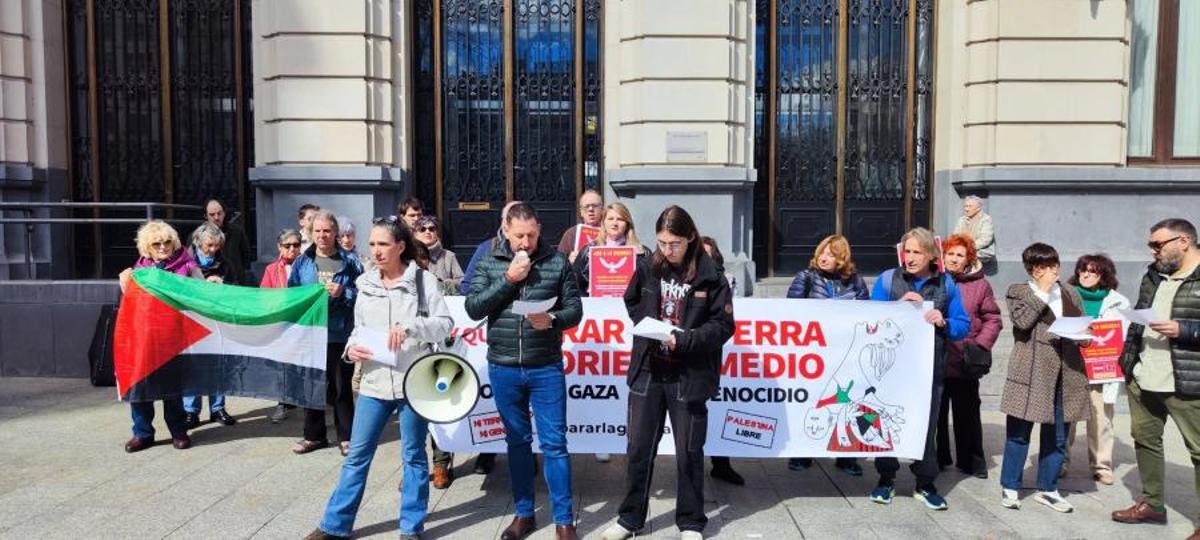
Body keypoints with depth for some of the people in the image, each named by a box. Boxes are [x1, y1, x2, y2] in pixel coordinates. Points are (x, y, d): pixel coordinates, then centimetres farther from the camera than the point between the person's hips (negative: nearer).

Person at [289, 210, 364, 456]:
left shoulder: (350, 261, -2)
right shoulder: (302, 262, 7)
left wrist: (343, 294, -19)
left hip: (340, 334, -3)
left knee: (341, 387, 7)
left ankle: (346, 436, 19)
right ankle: (314, 435, 27)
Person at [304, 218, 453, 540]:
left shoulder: (423, 280, -5)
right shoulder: (366, 284, 9)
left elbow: (445, 324, -9)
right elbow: (359, 328, 15)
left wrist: (410, 327, -23)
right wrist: (351, 347, -5)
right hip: (374, 383, 4)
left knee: (413, 456, 9)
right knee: (357, 455, 10)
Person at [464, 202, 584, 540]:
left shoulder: (557, 262, -2)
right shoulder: (490, 263, 2)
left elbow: (575, 309, -1)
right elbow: (473, 309, -6)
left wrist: (552, 320, -22)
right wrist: (508, 279, -14)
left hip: (546, 368, -2)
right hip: (503, 369, 2)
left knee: (554, 443, 2)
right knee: (517, 441, 14)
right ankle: (523, 513, 27)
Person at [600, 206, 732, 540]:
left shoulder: (710, 276, -8)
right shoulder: (647, 268, 1)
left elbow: (723, 325, -7)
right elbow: (631, 302, 17)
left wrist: (683, 340, -19)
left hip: (689, 376, -3)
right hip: (647, 371, 3)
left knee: (689, 452, 9)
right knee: (639, 447, 11)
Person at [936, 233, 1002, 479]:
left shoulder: (979, 284, 1)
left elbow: (993, 319, 2)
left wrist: (980, 345, -9)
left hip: (965, 362, 0)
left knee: (967, 412, 9)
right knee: (936, 411, 9)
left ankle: (972, 461, 20)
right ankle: (937, 458, 22)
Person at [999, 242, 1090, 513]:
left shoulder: (1071, 294, 15)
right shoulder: (1018, 292, 1)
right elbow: (1022, 321, -16)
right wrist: (1043, 292, -10)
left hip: (1064, 372, 5)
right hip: (1031, 370, -4)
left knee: (1057, 435, 11)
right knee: (1019, 431, 2)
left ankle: (1048, 488, 24)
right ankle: (1009, 486, 14)